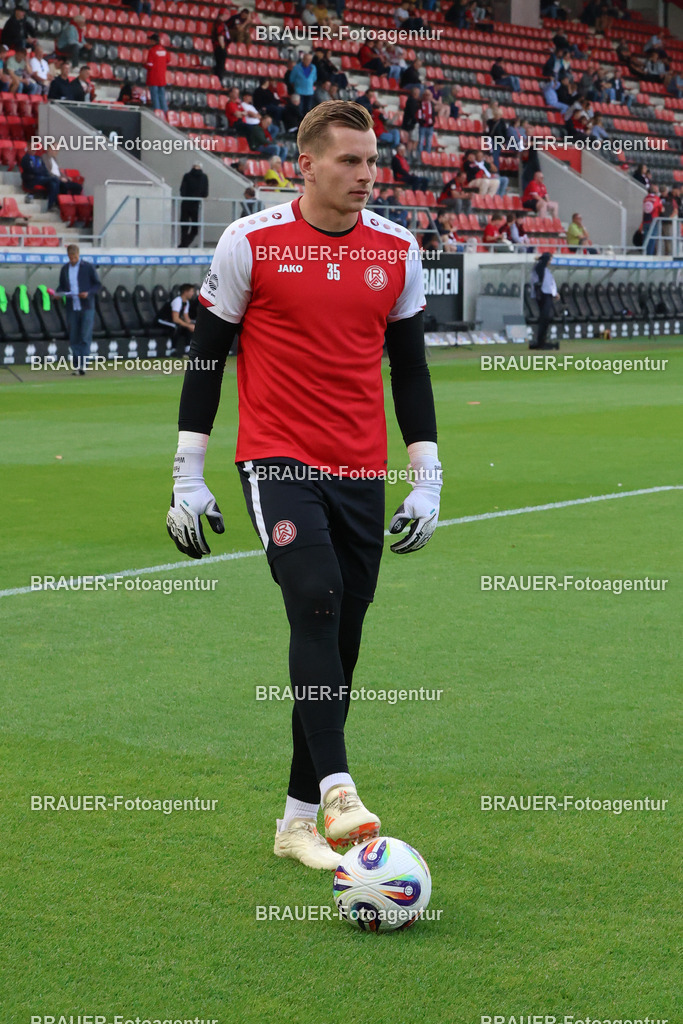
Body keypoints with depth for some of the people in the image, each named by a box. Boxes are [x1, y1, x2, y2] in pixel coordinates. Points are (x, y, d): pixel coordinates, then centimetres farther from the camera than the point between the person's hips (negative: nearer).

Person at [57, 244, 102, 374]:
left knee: (85, 337, -8)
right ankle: (76, 367, 6)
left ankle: (83, 365, -9)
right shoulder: (64, 269, 11)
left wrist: (88, 293, -16)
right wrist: (58, 293, -4)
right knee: (73, 338, 2)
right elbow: (62, 287, 18)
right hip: (72, 309, 4)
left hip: (86, 307, -4)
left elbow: (98, 284, 1)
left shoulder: (88, 267, 0)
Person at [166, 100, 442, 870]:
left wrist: (427, 480, 10)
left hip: (362, 473, 4)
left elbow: (409, 366, 14)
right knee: (317, 600, -25)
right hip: (277, 464, -4)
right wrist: (188, 477, -1)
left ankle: (300, 818, 16)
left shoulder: (396, 249, 6)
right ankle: (336, 788, -29)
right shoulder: (250, 242, -4)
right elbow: (206, 354, 1)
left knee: (339, 640, 5)